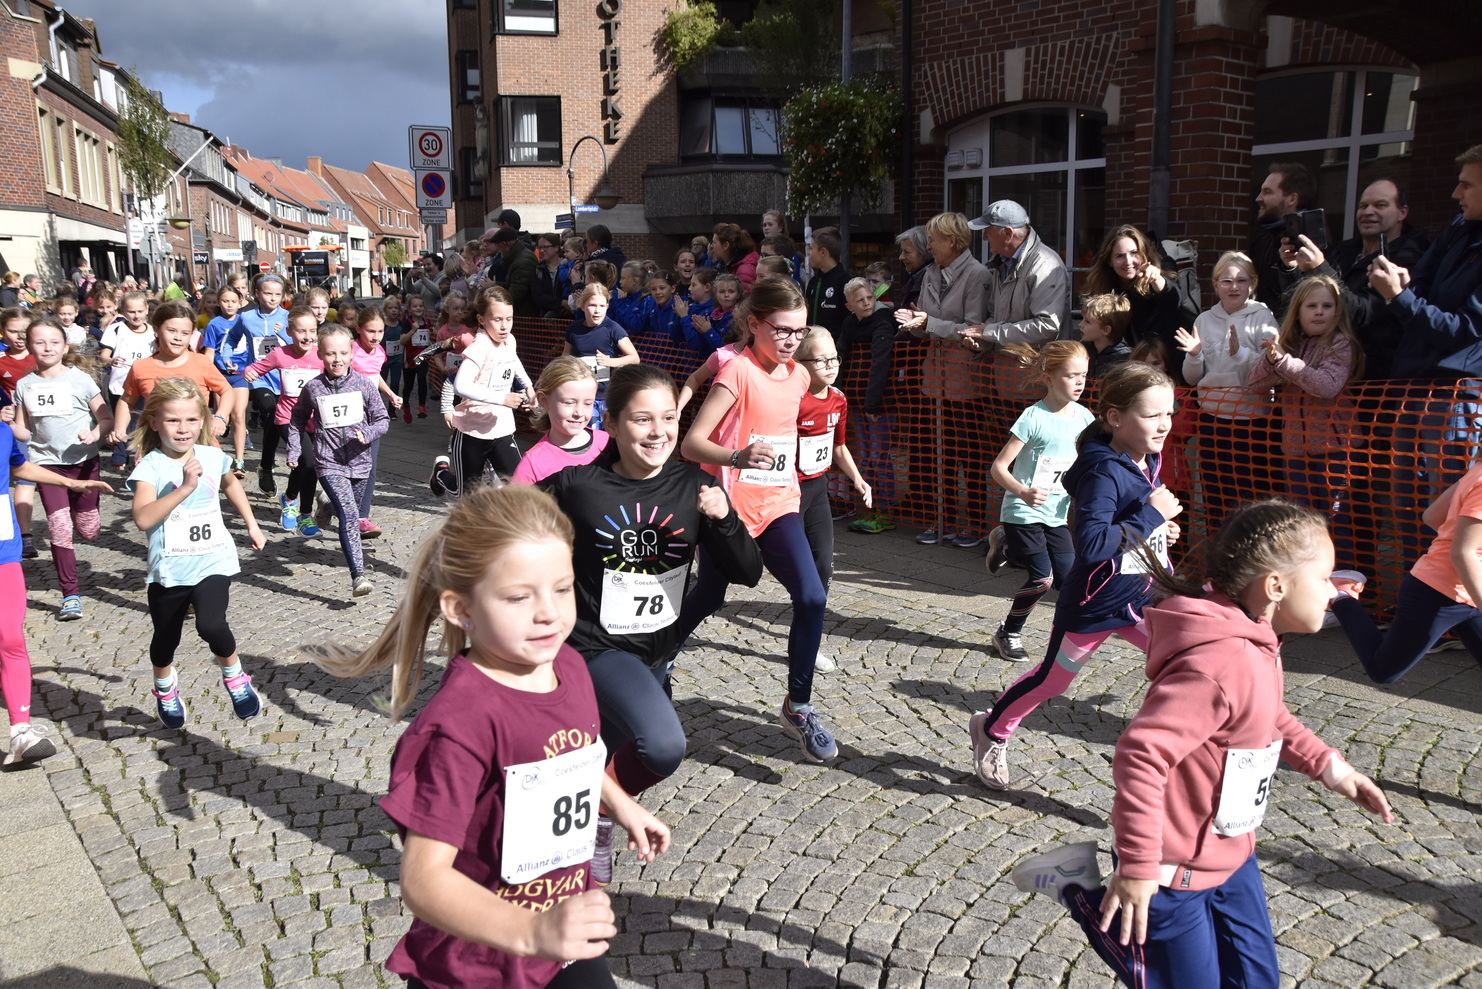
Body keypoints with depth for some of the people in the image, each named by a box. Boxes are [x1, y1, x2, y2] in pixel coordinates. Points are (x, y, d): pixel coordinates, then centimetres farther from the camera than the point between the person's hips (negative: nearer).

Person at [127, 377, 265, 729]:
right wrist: (185, 488, -34)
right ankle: (165, 689, 50)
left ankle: (234, 677, 5)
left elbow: (231, 484, 25)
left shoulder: (213, 457, 0)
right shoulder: (151, 466, -14)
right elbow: (143, 519, -29)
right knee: (166, 637, 18)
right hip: (169, 569, -1)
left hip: (213, 561, 1)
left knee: (211, 625, -23)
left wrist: (251, 524, 25)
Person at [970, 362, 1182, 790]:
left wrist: (1159, 529, 3)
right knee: (1051, 679, 13)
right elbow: (1090, 545, -37)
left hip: (1146, 596, 7)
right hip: (1095, 604, -7)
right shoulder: (1103, 472, -26)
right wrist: (1150, 515, -30)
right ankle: (991, 731, 38)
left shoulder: (1148, 462, 1)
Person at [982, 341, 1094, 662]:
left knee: (1069, 578, 4)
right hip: (1022, 513, -6)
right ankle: (1008, 634, 14)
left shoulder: (1083, 417, 0)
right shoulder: (1033, 418, -17)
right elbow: (998, 467, -19)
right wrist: (1022, 492, -35)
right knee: (1043, 578, -9)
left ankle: (1007, 546, 26)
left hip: (1056, 515, 6)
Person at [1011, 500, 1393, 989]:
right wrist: (1138, 867, -31)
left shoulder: (1256, 647, 1)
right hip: (1174, 868, -9)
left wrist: (1331, 768, 11)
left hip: (1230, 854, 9)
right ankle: (1080, 890, 15)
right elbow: (1140, 755, -37)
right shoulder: (1221, 664, -32)